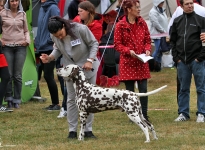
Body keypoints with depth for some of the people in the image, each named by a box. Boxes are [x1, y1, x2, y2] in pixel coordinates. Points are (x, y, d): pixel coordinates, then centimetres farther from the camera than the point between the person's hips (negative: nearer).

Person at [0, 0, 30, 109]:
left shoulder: (22, 14, 9)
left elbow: (26, 31, 17)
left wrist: (27, 40, 0)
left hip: (20, 47, 1)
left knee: (18, 75, 2)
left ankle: (17, 100, 9)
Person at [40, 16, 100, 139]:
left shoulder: (81, 29, -27)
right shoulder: (55, 36, -14)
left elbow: (94, 43, -14)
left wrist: (90, 60, -23)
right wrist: (50, 58, -17)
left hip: (88, 67, -3)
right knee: (72, 99, 3)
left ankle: (88, 130, 9)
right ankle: (72, 130, 8)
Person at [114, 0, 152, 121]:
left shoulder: (142, 23, 6)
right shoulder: (120, 25, -6)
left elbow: (148, 40, 12)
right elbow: (117, 44, -5)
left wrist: (148, 49, -7)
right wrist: (128, 51, -19)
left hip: (142, 63, 3)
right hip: (128, 62, -3)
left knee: (143, 90, 0)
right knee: (130, 91, 2)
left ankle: (144, 115, 8)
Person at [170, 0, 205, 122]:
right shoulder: (177, 21, 9)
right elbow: (173, 40, 13)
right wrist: (176, 57, 3)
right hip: (182, 61, 3)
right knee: (183, 89, 9)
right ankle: (183, 113, 15)